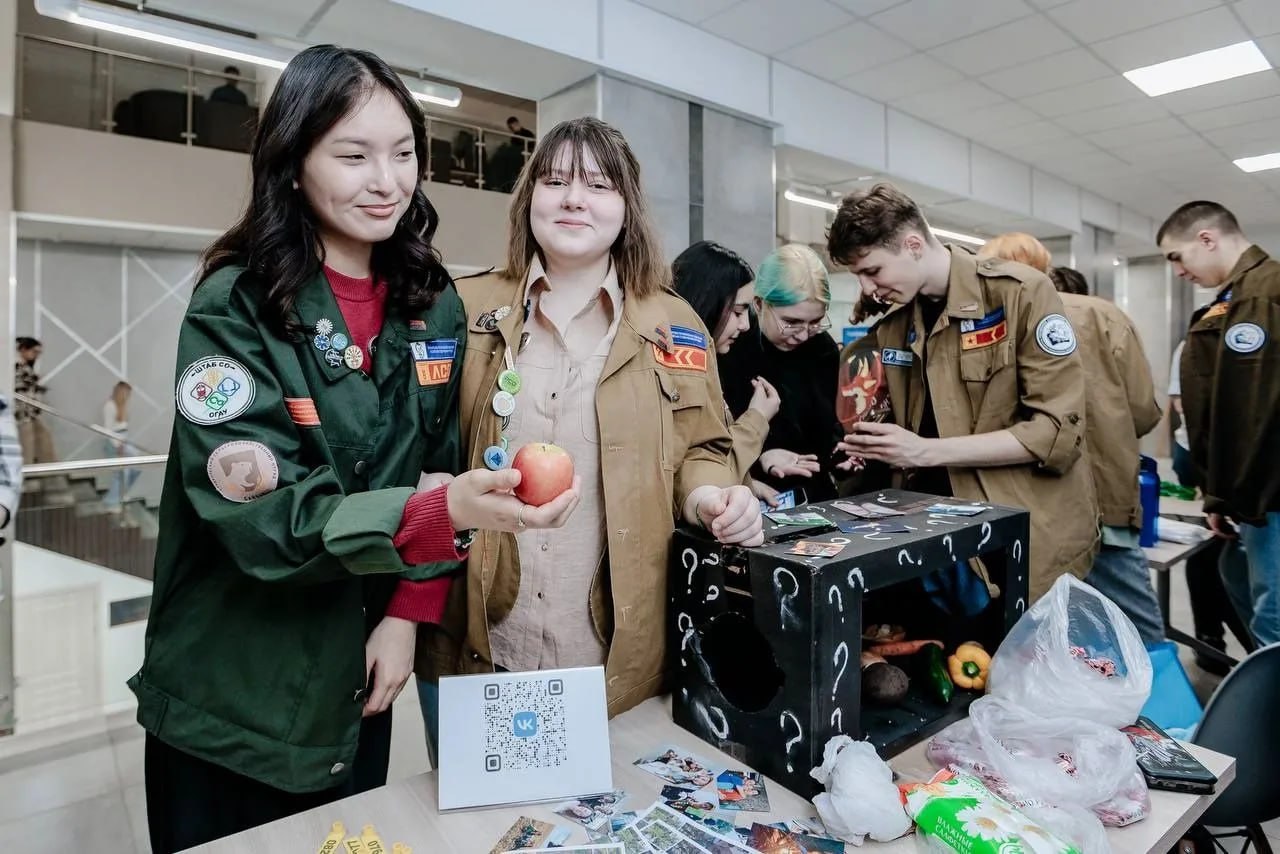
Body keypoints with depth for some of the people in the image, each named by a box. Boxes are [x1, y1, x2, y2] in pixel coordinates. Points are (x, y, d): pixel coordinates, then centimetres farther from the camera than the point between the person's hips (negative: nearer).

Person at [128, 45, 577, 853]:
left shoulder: (435, 306, -2)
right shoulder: (235, 308, -15)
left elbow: (441, 468, 2)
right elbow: (261, 513, -24)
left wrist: (406, 611, -8)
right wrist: (445, 512, -38)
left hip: (355, 687, 4)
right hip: (228, 704, -3)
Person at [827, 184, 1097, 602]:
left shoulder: (1022, 292, -11)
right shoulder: (890, 329, 6)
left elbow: (1057, 428, -16)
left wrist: (926, 451, -21)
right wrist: (871, 447, -4)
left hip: (1033, 538, -4)